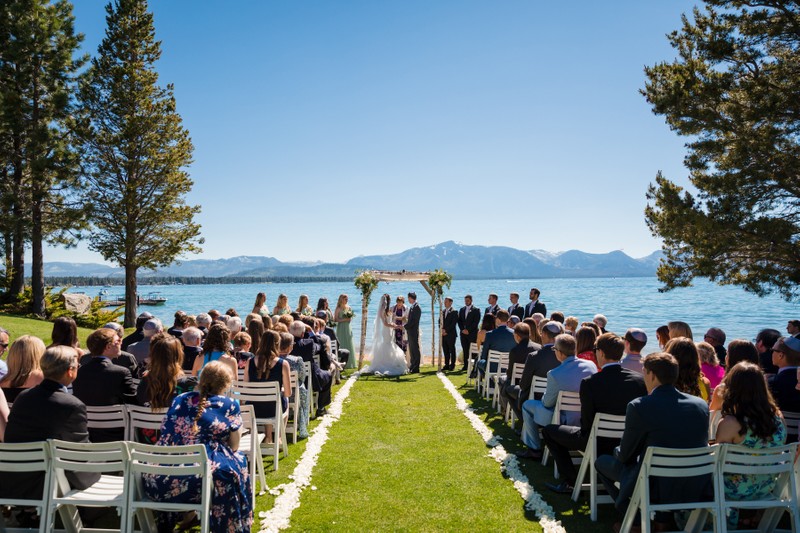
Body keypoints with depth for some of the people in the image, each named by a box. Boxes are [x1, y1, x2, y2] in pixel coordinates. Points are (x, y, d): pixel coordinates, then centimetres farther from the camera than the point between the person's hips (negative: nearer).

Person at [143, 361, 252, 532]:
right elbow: (234, 447, 9)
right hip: (198, 480, -5)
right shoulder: (230, 405, 2)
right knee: (237, 461, 21)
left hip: (157, 479, 5)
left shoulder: (180, 399, 15)